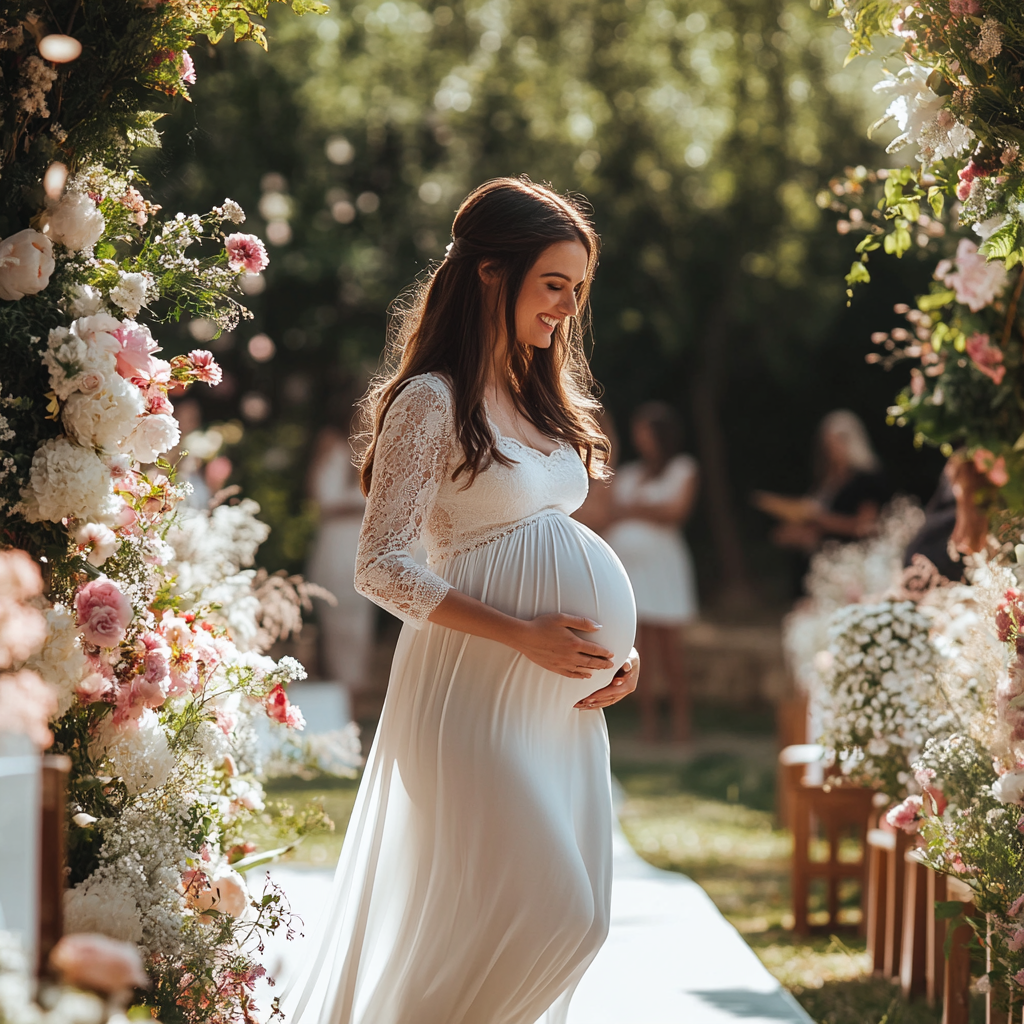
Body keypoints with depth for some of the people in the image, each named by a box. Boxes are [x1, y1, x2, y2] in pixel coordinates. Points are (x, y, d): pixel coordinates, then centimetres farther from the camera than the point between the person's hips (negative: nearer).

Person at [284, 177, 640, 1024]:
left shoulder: (544, 398, 16)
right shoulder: (432, 401, -9)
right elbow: (381, 567, -13)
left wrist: (620, 647, 4)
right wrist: (524, 635, -19)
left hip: (563, 695, 8)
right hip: (477, 692, -8)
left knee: (573, 915, 8)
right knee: (548, 913, -11)